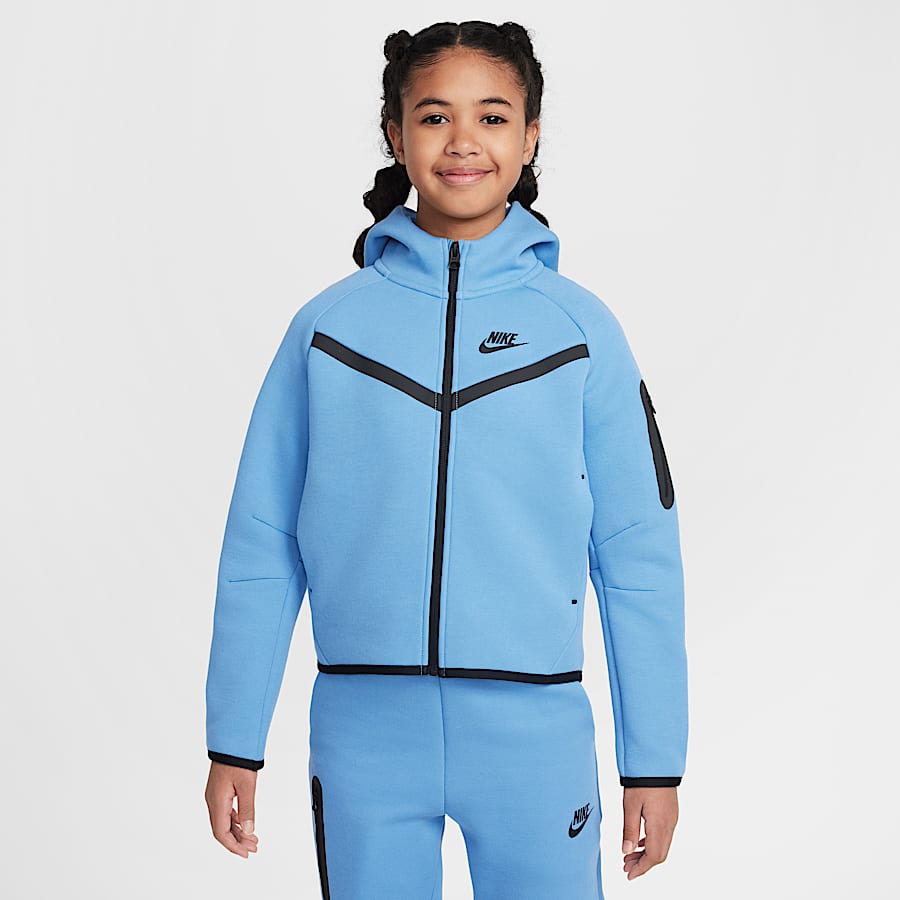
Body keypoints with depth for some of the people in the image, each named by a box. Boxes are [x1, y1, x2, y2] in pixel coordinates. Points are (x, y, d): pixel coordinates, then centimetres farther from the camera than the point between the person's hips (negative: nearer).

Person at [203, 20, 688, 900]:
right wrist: (234, 742, 4)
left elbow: (639, 555, 3)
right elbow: (262, 546, 5)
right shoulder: (327, 326, 3)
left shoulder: (580, 329, 2)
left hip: (534, 729, 0)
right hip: (364, 731, 1)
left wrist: (654, 761, 2)